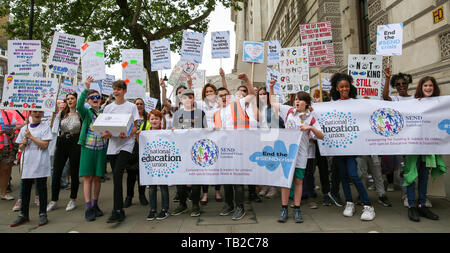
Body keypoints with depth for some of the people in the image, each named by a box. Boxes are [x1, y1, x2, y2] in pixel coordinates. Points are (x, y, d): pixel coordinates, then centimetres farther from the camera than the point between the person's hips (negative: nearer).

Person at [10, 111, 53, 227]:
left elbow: (44, 145, -11)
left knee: (41, 187, 2)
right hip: (28, 162, 5)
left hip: (41, 163, -4)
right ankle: (24, 214, 20)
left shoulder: (45, 127, -1)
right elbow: (21, 147, 16)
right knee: (25, 188, 9)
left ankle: (42, 214, 11)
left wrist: (30, 136, -11)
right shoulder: (24, 128, 12)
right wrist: (24, 142, -5)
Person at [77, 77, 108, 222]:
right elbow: (79, 105, -17)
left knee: (97, 177, 8)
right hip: (88, 148, -2)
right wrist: (86, 89, -24)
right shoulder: (86, 112, 3)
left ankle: (95, 205, 21)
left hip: (101, 149, 2)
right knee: (88, 178, -2)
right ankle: (88, 208, 3)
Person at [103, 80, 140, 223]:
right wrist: (106, 134, -10)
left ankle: (117, 211, -14)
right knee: (116, 176, 7)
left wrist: (127, 135, -20)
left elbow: (135, 127, 0)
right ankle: (120, 209, 18)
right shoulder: (108, 107, 15)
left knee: (117, 174, -19)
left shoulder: (131, 106, 4)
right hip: (113, 144, 5)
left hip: (126, 144, -4)